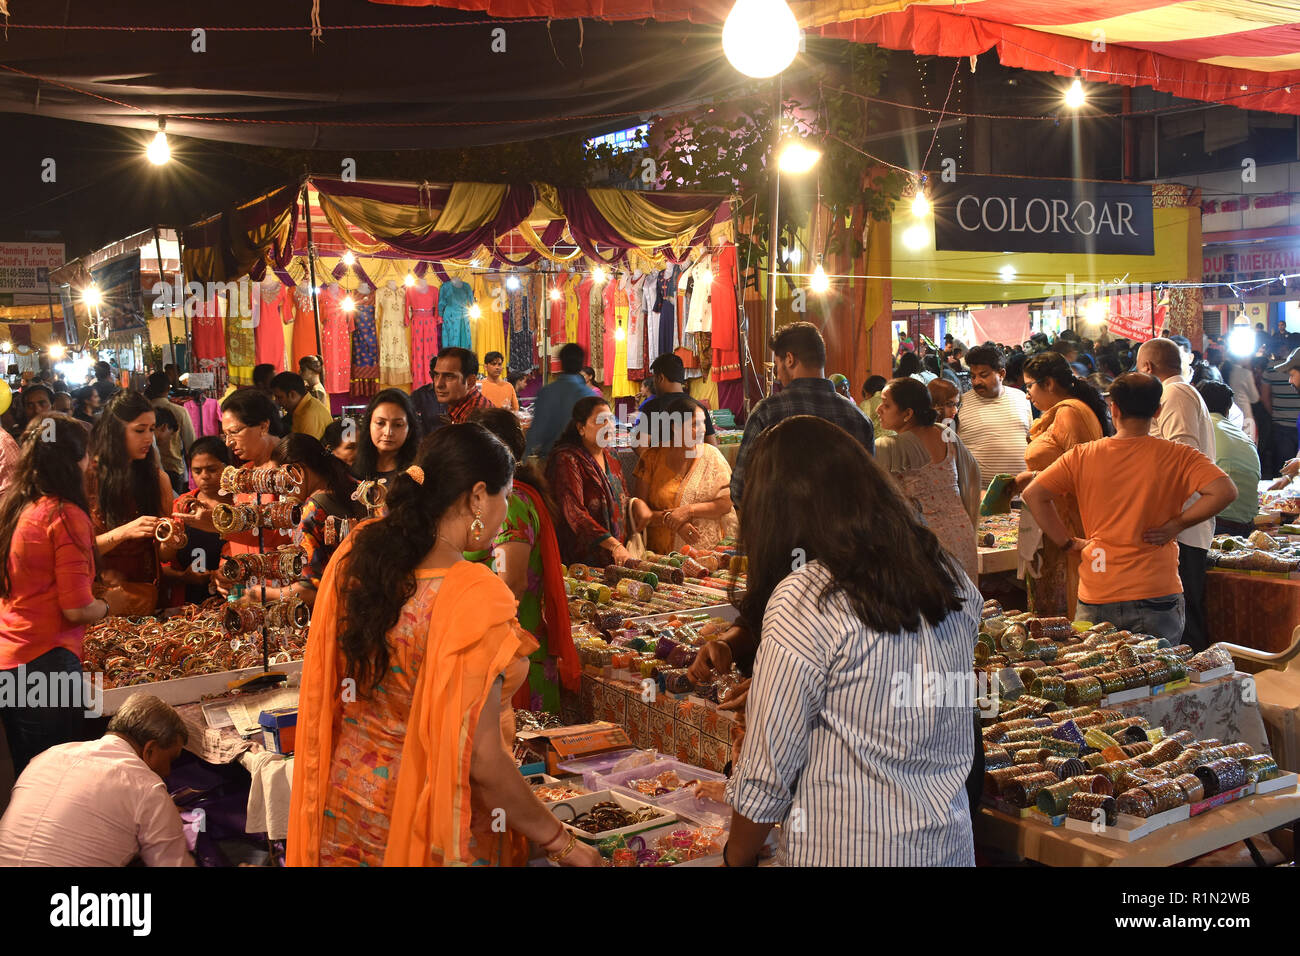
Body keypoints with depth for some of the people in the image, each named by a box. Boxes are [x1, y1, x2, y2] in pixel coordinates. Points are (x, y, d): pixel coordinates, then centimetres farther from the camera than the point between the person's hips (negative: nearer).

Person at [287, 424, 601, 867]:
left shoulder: (357, 554, -7)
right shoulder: (475, 598, -27)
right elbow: (480, 758, -25)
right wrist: (561, 843, -15)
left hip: (347, 799, 6)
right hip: (426, 823, -6)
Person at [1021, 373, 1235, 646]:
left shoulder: (1082, 456, 0)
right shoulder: (1177, 456, -5)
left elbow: (1032, 493, -3)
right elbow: (1224, 491, -16)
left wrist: (1069, 543, 1)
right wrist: (1175, 525, -6)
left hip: (1094, 601, 1)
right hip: (1155, 595, -1)